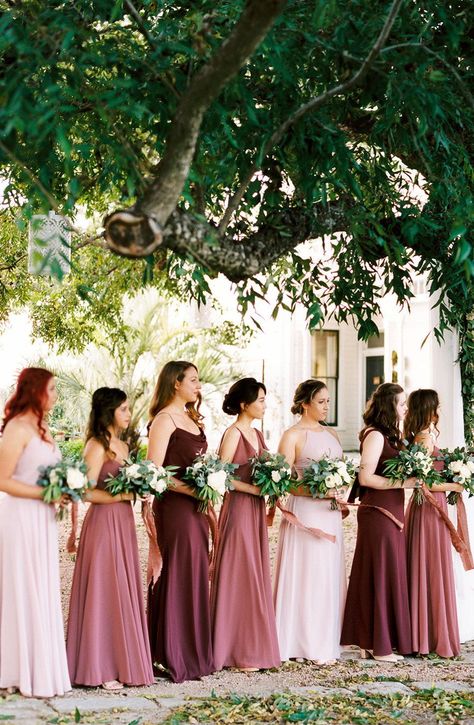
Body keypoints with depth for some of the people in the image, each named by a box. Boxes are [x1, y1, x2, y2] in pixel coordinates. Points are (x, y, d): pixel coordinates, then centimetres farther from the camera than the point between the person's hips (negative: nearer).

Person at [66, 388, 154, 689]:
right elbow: (87, 492, -17)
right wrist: (123, 495, -16)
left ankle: (123, 662, 15)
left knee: (125, 593, 9)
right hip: (103, 523, -8)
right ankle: (101, 669, 2)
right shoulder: (97, 447, -10)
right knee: (104, 594, -4)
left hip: (123, 523, 8)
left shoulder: (123, 446, 15)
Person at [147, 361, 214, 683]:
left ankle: (193, 652, 17)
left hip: (195, 506, 9)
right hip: (175, 507, -9)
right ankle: (174, 657, 1)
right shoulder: (164, 419, -9)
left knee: (195, 575, 10)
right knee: (179, 575, -5)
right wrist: (189, 489, -22)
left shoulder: (191, 418, 17)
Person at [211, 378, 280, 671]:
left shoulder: (257, 433, 14)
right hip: (238, 508, -8)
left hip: (256, 509, 8)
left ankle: (255, 647, 17)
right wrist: (254, 489, -18)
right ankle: (239, 651, 5)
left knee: (257, 576, 10)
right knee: (239, 577, -3)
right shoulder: (233, 433, -11)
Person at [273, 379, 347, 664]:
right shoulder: (293, 436, -5)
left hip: (330, 514, 7)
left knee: (330, 576, 7)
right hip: (304, 511, -7)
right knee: (306, 575, -5)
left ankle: (326, 643, 14)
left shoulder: (332, 434, 16)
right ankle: (307, 644, 2)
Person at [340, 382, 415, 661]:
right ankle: (380, 646, 5)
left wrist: (410, 480, 3)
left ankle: (369, 641, 19)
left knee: (389, 574, 12)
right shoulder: (375, 435, -13)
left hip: (391, 512, 9)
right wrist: (402, 483, -18)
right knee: (382, 575, -3)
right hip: (379, 511, -9)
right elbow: (366, 477, -19)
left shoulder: (391, 436, 14)